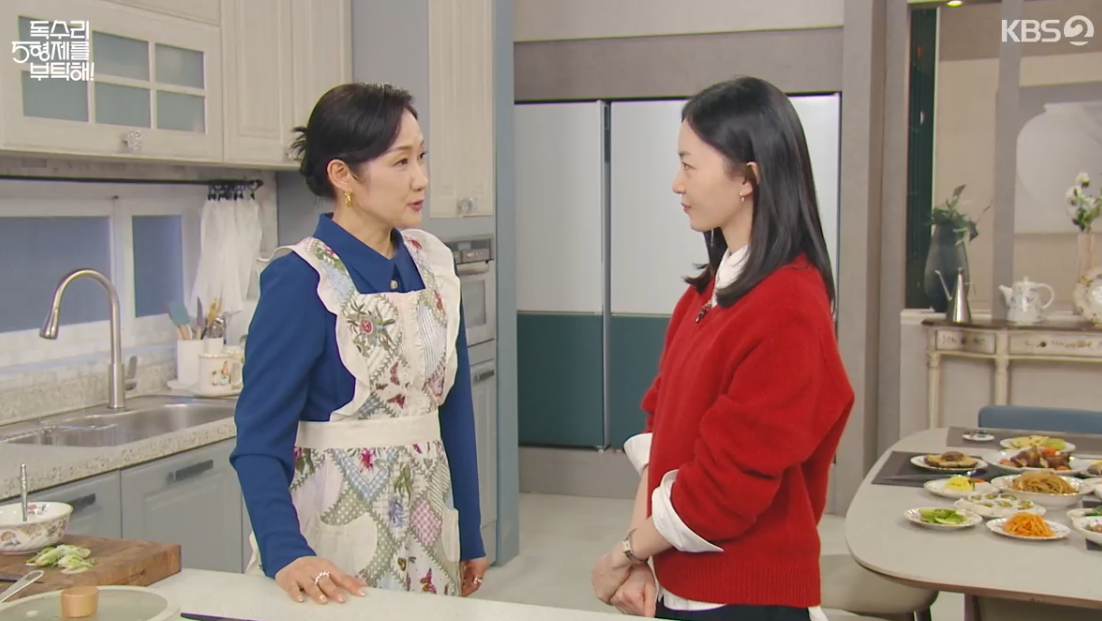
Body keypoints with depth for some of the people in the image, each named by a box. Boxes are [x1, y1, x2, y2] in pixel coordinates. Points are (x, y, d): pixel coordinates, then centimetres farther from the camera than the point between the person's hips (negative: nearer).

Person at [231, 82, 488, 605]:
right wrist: (286, 555, -30)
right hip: (334, 550, -5)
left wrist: (471, 536, 11)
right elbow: (260, 440, -16)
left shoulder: (433, 263, 2)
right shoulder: (301, 281, -15)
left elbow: (454, 407, 8)